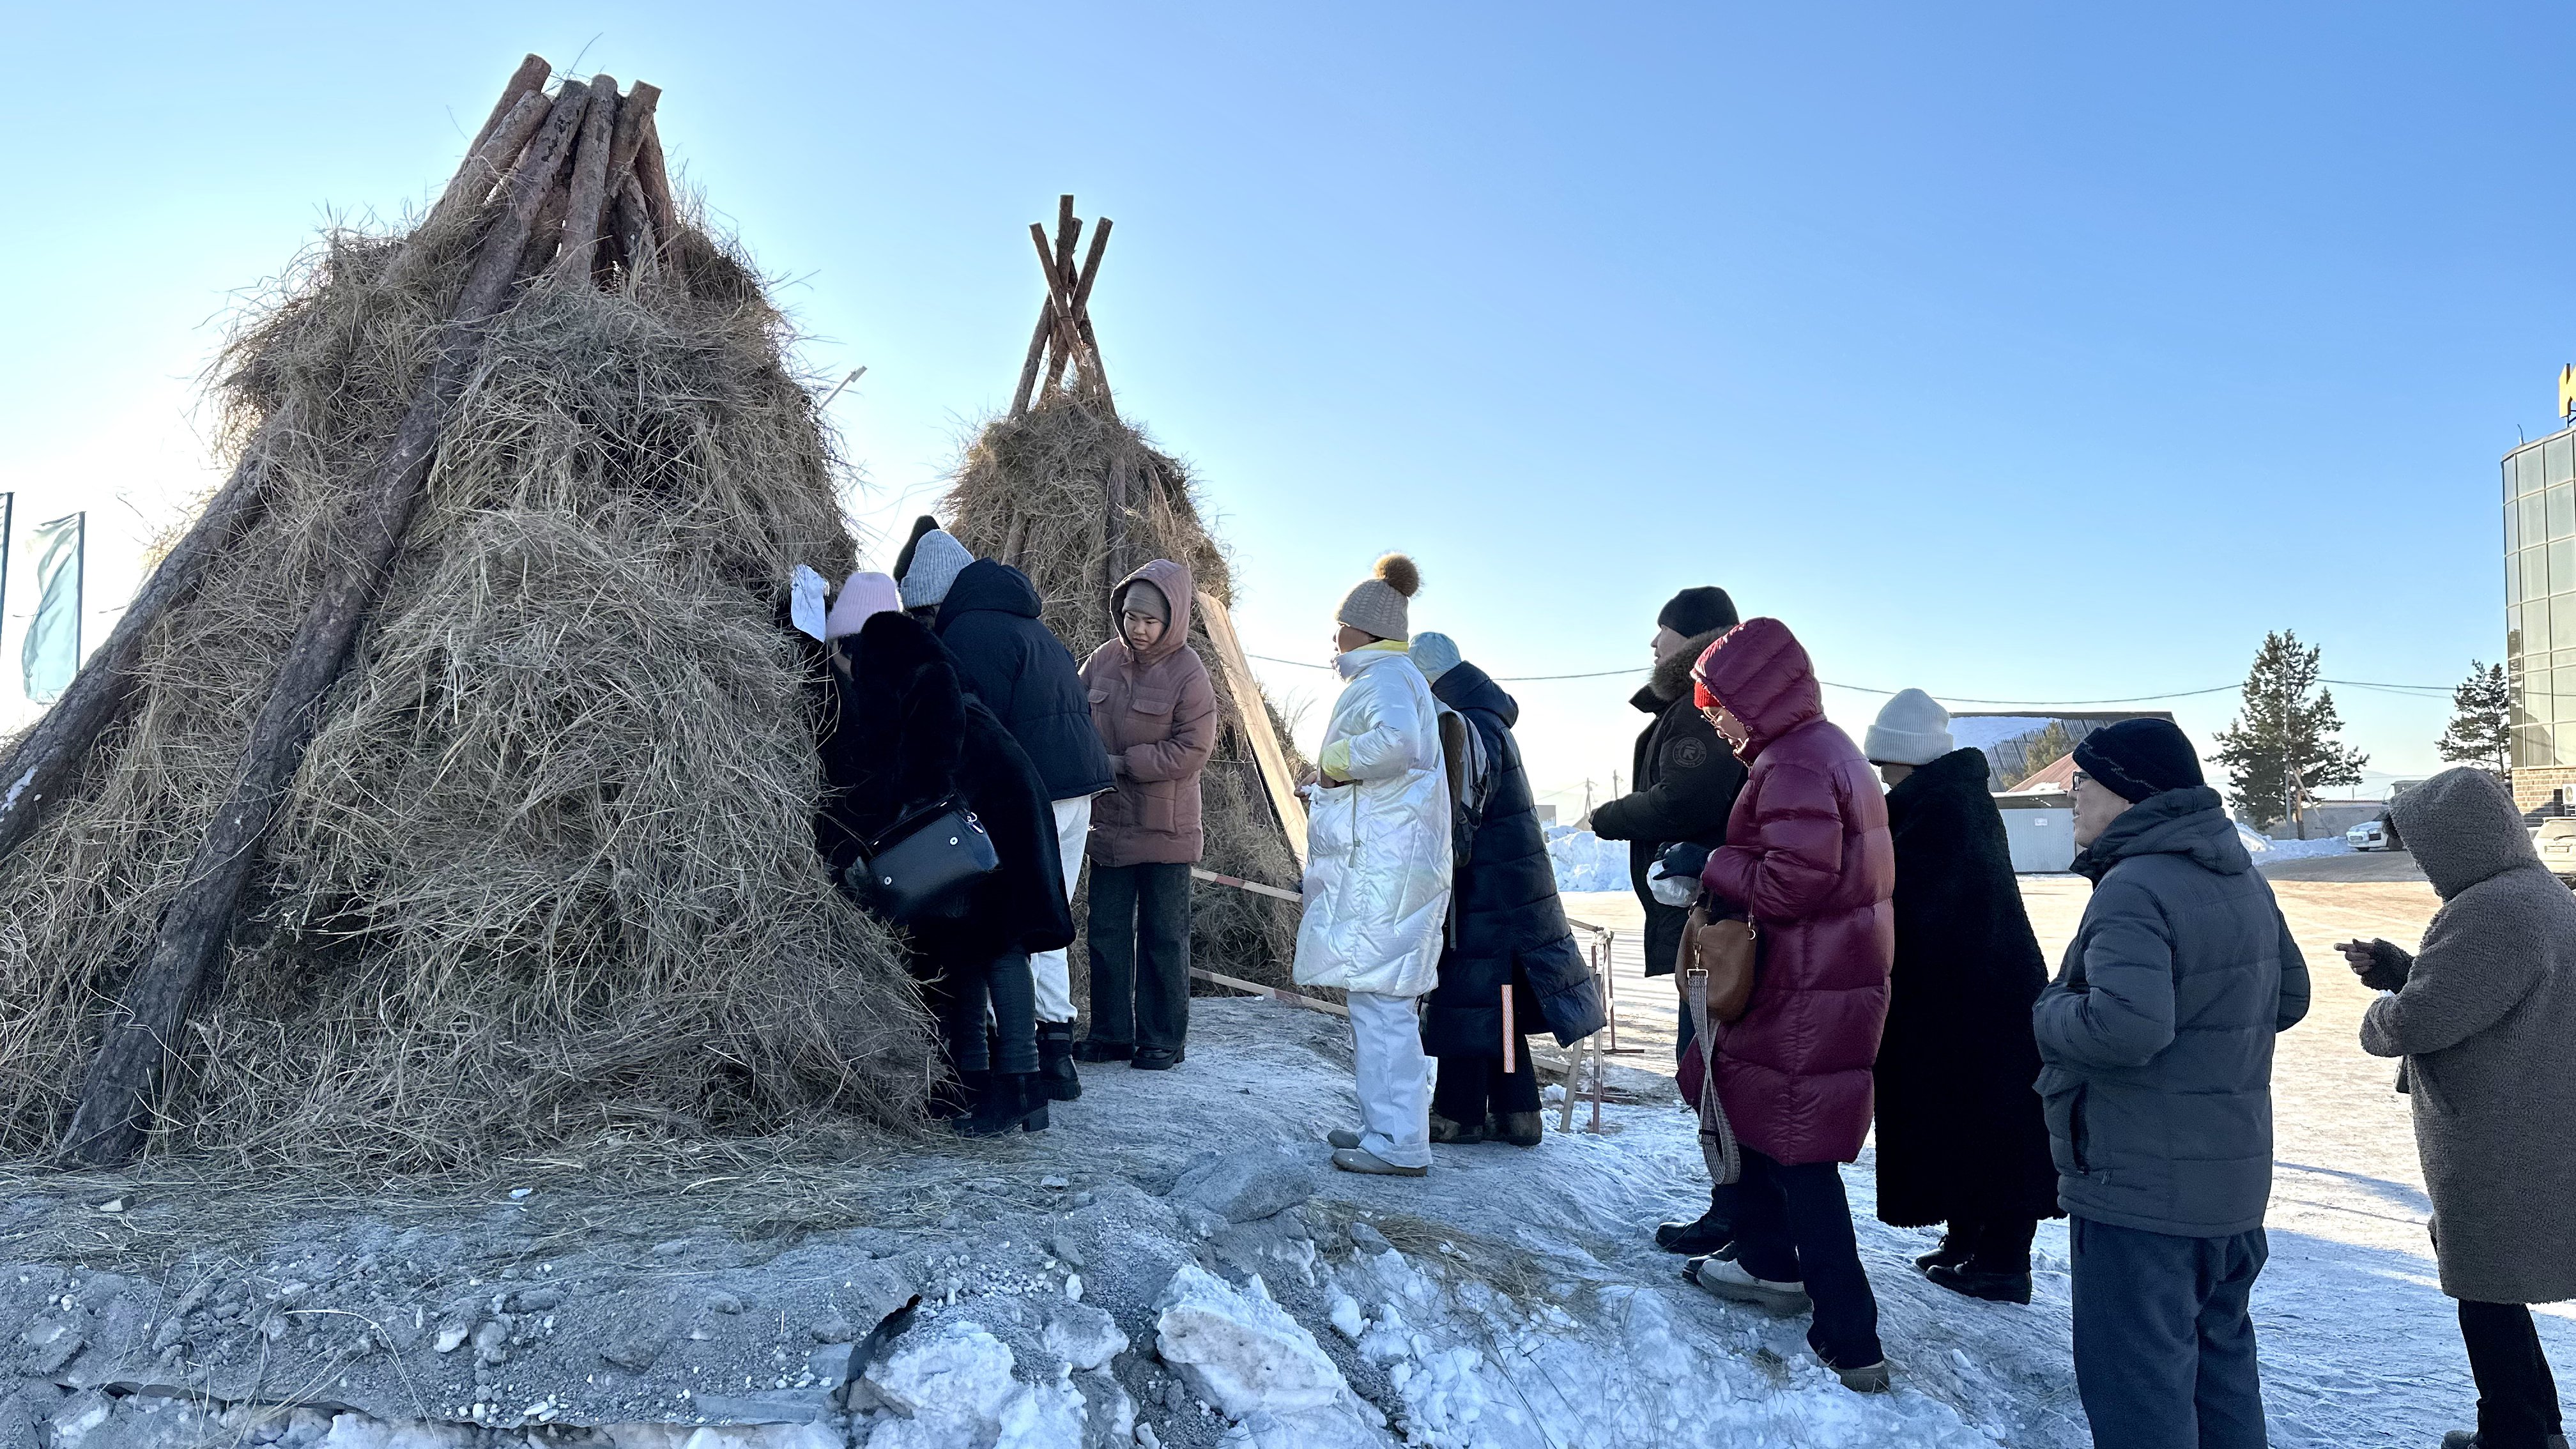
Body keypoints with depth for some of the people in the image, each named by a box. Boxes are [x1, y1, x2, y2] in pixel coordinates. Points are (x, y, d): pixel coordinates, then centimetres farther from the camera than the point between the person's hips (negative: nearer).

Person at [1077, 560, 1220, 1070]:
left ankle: (1162, 1038, 16)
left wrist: (1124, 763, -16)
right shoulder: (1104, 659, 2)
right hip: (1108, 822, 5)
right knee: (1106, 931, 10)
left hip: (1165, 829, -5)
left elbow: (1193, 750, -14)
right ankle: (1111, 1032, 22)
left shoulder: (1188, 674, -12)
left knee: (1163, 935, 6)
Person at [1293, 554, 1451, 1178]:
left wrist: (1335, 761, -16)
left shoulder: (1385, 677, -10)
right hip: (1375, 863, 11)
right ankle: (1385, 1125, 23)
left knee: (1379, 1000, -11)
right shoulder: (1390, 676, 23)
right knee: (1376, 999, 15)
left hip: (1381, 863, -11)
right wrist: (1328, 783, 18)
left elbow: (1396, 741, -31)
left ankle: (1399, 1143, -9)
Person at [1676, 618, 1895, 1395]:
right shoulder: (1828, 749, 14)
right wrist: (1722, 870, 6)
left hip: (1807, 992, -10)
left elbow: (1792, 881, -26)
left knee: (1801, 1156, -2)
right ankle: (1769, 1266, 40)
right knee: (1751, 1109, 24)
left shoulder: (1792, 764, -19)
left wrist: (1715, 866, -10)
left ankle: (1850, 1344, 4)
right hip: (1832, 975, 10)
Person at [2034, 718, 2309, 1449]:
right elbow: (2287, 998, 20)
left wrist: (2052, 1011, -14)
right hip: (2235, 1183, 9)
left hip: (2140, 1192, -9)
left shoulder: (2133, 888, -21)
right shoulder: (2246, 882, 9)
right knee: (2220, 1356, 23)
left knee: (2136, 1385, 1)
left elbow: (2125, 1026, -32)